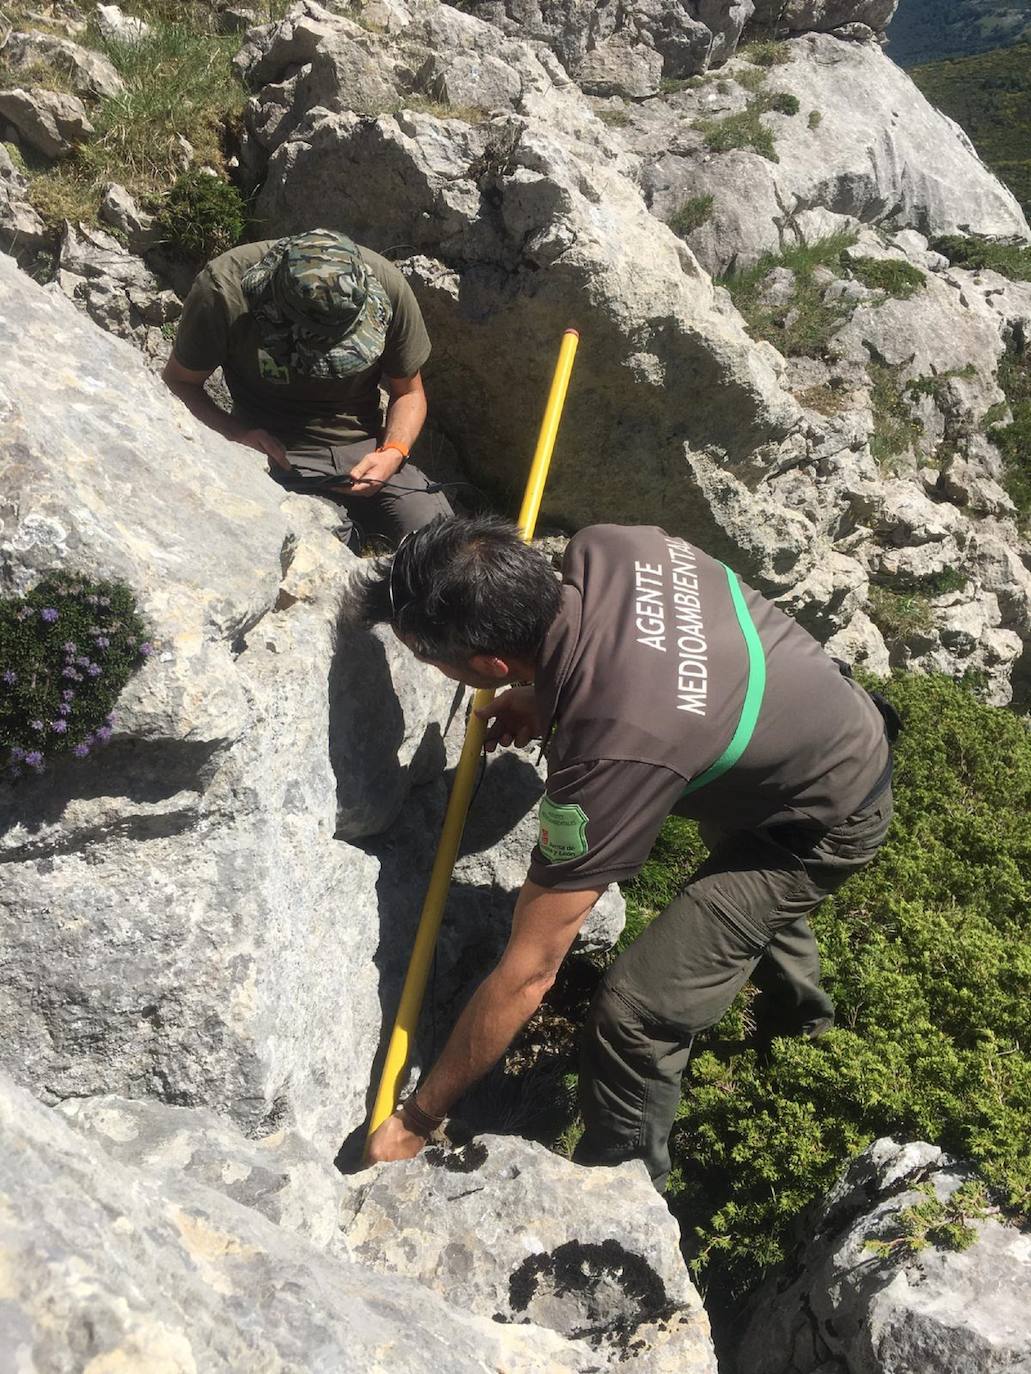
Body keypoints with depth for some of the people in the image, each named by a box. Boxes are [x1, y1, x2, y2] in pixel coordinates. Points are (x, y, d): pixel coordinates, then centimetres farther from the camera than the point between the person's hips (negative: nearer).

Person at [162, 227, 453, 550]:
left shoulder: (385, 284, -11)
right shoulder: (222, 289, -17)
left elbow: (408, 392, 4)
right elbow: (178, 381, -2)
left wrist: (393, 453, -16)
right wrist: (236, 432, -20)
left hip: (367, 446, 2)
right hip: (281, 453, -2)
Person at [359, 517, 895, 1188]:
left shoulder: (612, 755, -41)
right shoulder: (602, 548, -23)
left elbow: (527, 974, -33)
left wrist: (415, 1120, -22)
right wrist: (545, 698, -9)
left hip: (829, 825, -8)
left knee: (636, 1016, -10)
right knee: (744, 865, 38)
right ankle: (796, 1001, 69)